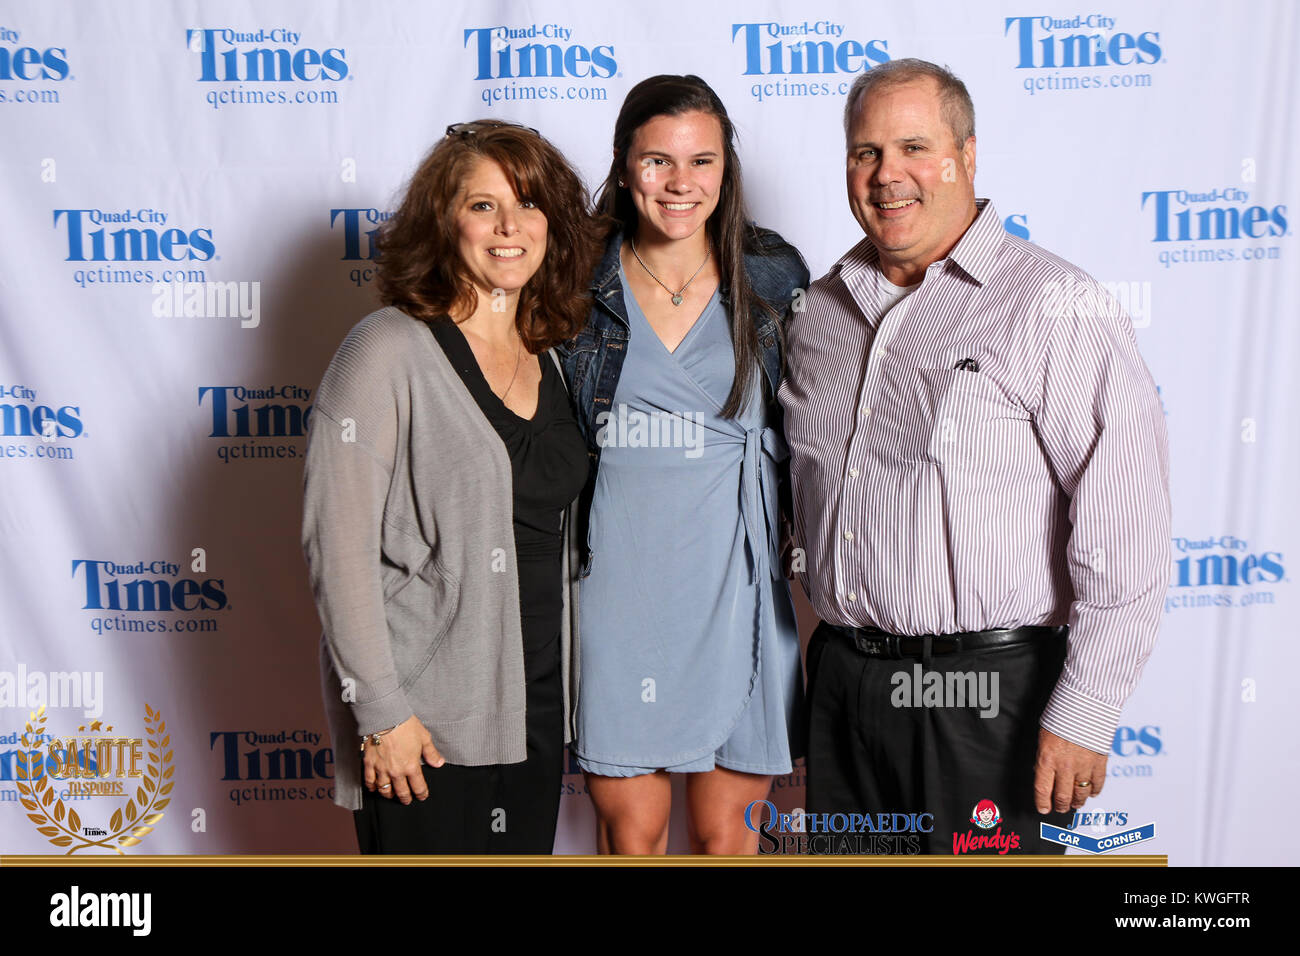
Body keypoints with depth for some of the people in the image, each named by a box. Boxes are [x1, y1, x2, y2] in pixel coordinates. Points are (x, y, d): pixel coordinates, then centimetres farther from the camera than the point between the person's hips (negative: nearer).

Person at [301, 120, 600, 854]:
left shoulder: (547, 360, 9)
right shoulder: (392, 351, -11)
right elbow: (339, 543, -14)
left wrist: (559, 694, 11)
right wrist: (380, 710, -15)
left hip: (535, 710, 6)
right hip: (428, 721, -6)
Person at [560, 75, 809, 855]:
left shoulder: (774, 278, 2)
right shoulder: (580, 284, 1)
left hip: (734, 583, 1)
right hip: (615, 579, 0)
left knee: (725, 827, 11)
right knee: (629, 825, 10)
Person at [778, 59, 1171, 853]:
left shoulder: (1057, 307, -10)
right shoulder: (823, 309, 9)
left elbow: (1125, 528, -14)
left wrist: (1084, 713, -16)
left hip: (991, 693, -5)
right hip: (840, 682, 6)